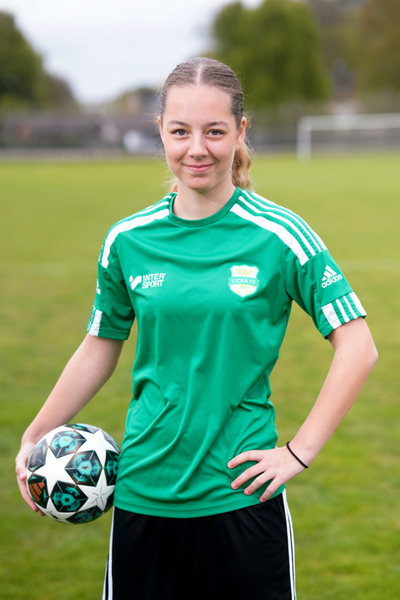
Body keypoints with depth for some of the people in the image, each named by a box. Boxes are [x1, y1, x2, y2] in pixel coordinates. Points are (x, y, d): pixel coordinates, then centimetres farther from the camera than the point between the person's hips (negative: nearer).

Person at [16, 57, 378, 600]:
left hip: (241, 491, -2)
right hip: (142, 490, 3)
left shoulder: (280, 236, -7)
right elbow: (101, 347, 16)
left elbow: (357, 348, -5)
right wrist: (34, 437, 14)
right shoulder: (128, 240, 3)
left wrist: (300, 451, -9)